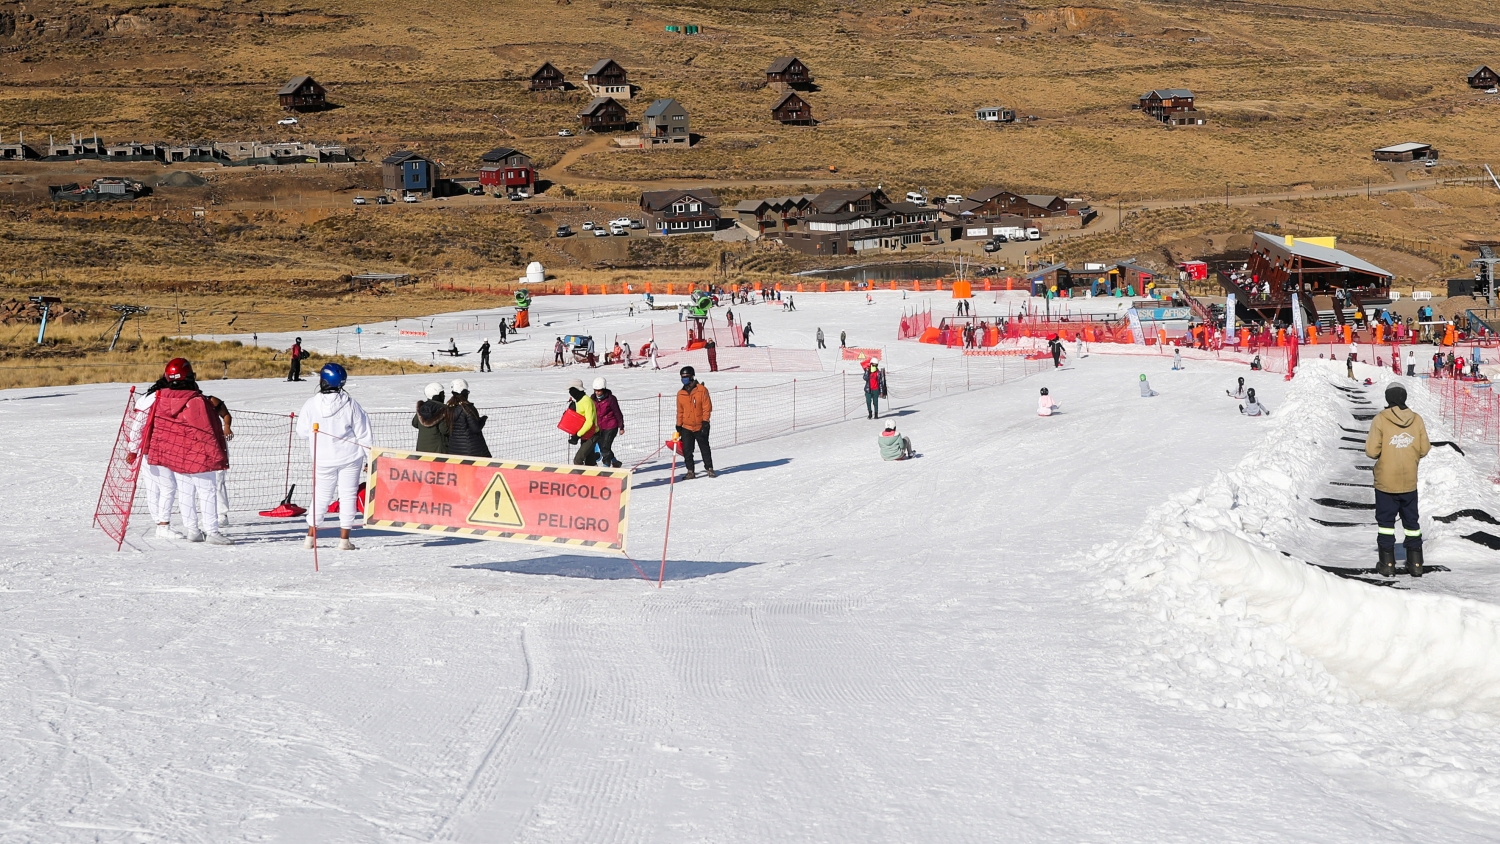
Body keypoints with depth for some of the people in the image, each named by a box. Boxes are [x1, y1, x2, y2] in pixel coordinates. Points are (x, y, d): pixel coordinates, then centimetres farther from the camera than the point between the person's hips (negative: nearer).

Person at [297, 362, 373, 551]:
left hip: (323, 460, 1)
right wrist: (371, 457, 5)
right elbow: (363, 433, -4)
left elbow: (303, 432, 1)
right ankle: (344, 539, 3)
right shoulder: (350, 404, -10)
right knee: (347, 495, 4)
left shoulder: (311, 405, -9)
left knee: (321, 495, 14)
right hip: (350, 458, -1)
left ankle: (310, 537, 15)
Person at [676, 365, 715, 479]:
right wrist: (678, 426, 11)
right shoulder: (681, 393, 5)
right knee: (687, 450, -1)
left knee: (705, 448, 8)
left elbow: (707, 407, -8)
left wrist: (705, 422, -13)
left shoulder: (701, 390, -7)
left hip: (700, 427, -3)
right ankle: (690, 471, 7)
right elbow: (680, 411, 13)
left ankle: (709, 468, 21)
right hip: (686, 427, 3)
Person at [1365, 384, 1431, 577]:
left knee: (1386, 521, 8)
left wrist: (1369, 441, 6)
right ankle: (1415, 564, 16)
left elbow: (1372, 451, -15)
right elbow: (1424, 450, 0)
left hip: (1385, 482, -3)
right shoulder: (1416, 419, -4)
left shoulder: (1381, 419, -13)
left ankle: (1387, 563, 8)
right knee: (1411, 522, 14)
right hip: (1409, 482, 3)